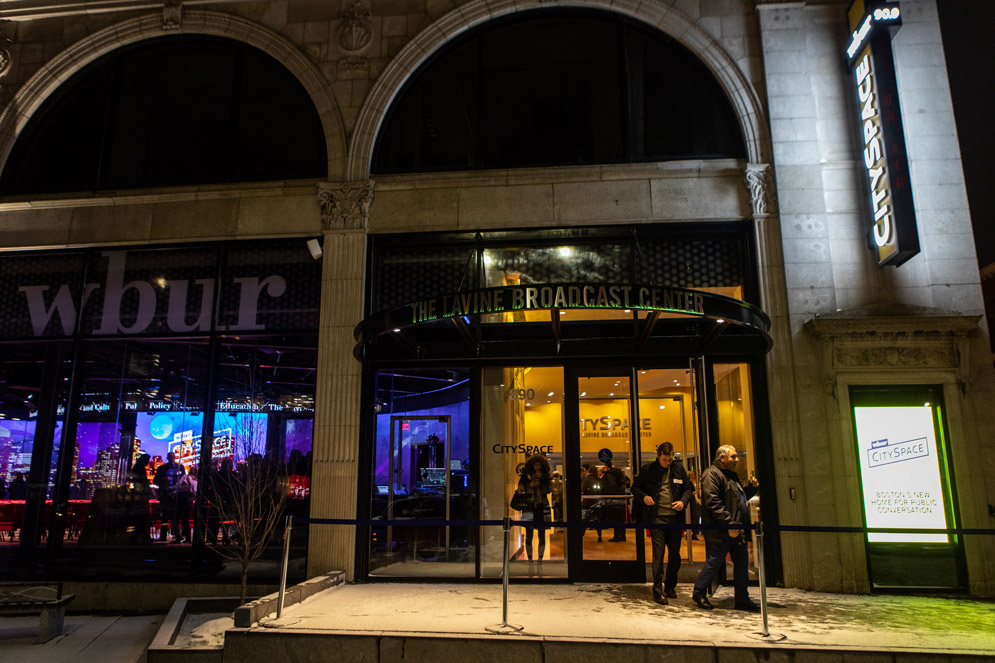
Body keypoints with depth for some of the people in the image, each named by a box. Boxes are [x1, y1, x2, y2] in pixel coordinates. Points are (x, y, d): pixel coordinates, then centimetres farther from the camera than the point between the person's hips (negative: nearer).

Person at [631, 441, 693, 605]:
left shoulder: (679, 468, 5)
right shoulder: (648, 469, -2)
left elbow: (688, 488, 12)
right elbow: (635, 487, 7)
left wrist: (683, 501, -7)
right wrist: (644, 497, -13)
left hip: (675, 517, 3)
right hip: (656, 517, -3)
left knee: (675, 553, 10)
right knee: (658, 553, -5)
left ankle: (670, 586, 28)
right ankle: (658, 590, 2)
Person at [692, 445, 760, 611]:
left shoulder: (732, 475, 19)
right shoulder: (712, 474, -13)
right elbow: (713, 503, -21)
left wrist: (751, 487, 10)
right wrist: (729, 523, -25)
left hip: (736, 530, 9)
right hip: (720, 531, -9)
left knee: (742, 562, 11)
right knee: (714, 562, -1)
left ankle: (742, 599, 21)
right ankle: (699, 593, 14)